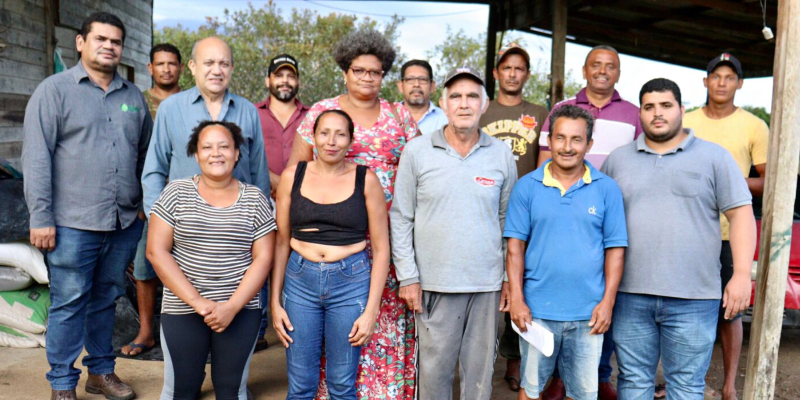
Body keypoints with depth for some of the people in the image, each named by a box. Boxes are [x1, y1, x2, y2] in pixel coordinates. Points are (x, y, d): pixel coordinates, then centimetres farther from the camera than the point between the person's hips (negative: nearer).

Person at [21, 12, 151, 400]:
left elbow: (146, 153, 17)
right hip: (73, 224, -4)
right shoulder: (55, 90, -1)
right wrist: (41, 217, -11)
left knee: (106, 299, 16)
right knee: (69, 303, 4)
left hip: (124, 223, 4)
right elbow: (36, 157, -6)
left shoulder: (133, 96, 12)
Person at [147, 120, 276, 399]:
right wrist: (197, 301, -11)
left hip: (241, 310, 0)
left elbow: (263, 258, -1)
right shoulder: (176, 193, 0)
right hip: (182, 310, 0)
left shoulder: (254, 199, 2)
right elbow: (156, 251, -4)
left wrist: (232, 306, -12)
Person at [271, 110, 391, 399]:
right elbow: (282, 242, 7)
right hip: (300, 280, 2)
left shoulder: (365, 179, -1)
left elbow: (381, 248, -1)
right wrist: (275, 301, 4)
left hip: (351, 281, -1)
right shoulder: (293, 176, 3)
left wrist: (371, 310, -5)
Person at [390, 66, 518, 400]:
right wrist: (407, 277, -3)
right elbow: (401, 218, 1)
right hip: (434, 283, -1)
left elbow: (508, 219, 9)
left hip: (487, 284, 2)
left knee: (480, 370, 11)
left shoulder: (502, 155, 4)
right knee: (434, 367, 7)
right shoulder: (416, 151, -1)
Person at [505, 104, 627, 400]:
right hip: (537, 309, 0)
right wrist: (516, 299, -6)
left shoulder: (607, 189, 1)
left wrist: (607, 301, -4)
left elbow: (615, 249, 2)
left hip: (589, 312, 1)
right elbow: (515, 246, -1)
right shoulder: (527, 186, 0)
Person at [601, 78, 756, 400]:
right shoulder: (618, 159, 11)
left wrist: (742, 275, -9)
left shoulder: (715, 157, 4)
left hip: (693, 299, -2)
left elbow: (741, 215, 0)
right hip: (630, 295, 2)